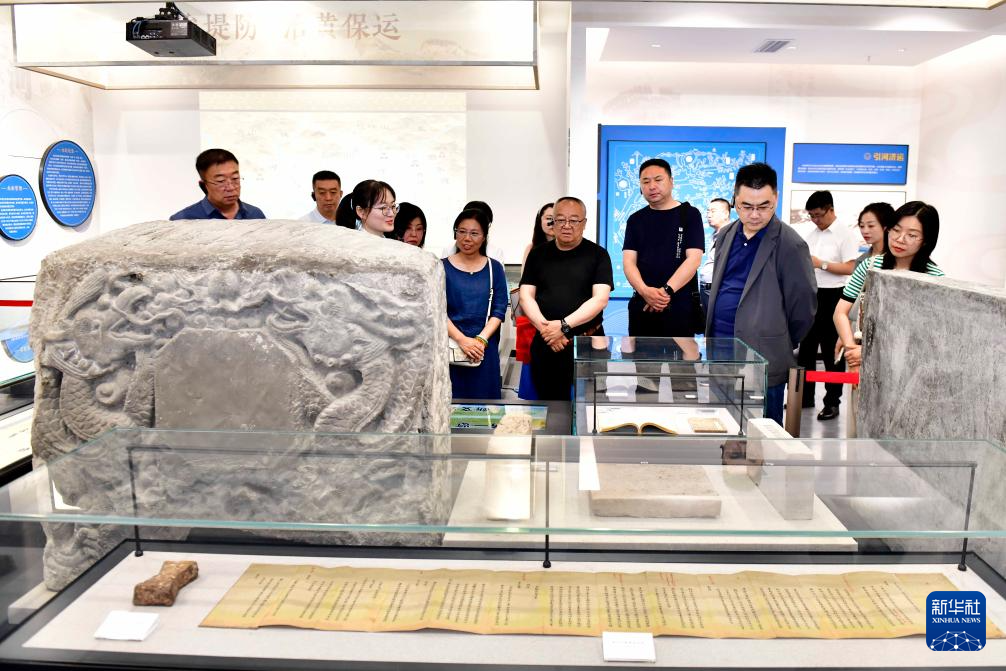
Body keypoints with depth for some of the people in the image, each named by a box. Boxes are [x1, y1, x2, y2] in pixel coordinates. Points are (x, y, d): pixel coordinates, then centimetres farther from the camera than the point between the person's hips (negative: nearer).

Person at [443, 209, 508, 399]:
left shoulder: (495, 268, 8)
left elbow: (499, 310, 2)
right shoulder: (443, 267, 3)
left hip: (485, 349, 1)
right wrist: (462, 339, -15)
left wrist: (481, 340, -12)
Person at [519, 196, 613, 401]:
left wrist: (564, 325, -19)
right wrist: (544, 327, -13)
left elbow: (600, 299, -10)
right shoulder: (538, 254, 9)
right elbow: (526, 296, 3)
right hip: (545, 344, 2)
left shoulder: (598, 254, 0)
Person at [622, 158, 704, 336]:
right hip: (641, 305, 3)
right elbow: (628, 262, 1)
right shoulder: (636, 220, 11)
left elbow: (693, 259, -7)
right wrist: (644, 290, -18)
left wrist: (667, 290, -20)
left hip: (680, 306, -3)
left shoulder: (689, 214, 2)